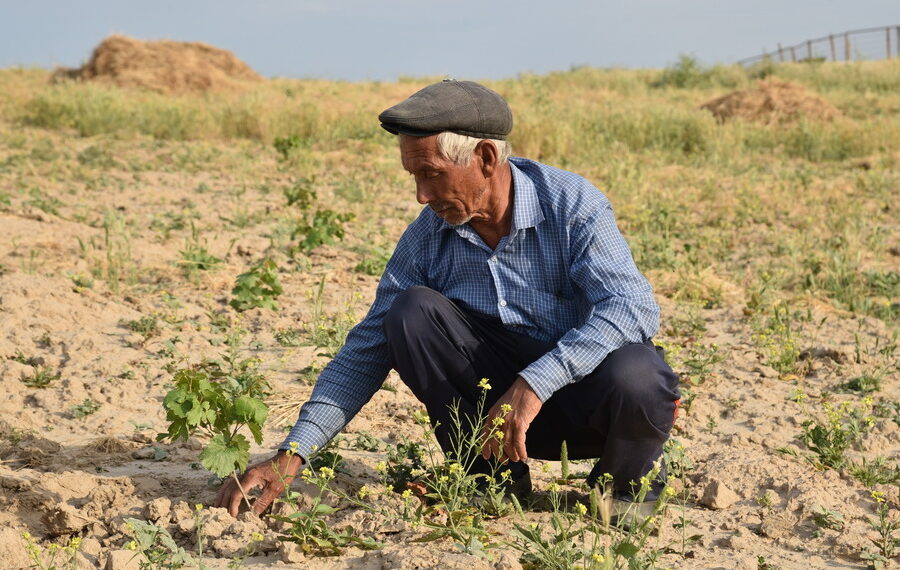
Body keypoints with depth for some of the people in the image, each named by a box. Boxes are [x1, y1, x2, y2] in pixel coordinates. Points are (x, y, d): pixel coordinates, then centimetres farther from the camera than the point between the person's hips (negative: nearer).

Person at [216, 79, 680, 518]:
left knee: (635, 376, -37)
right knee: (413, 311, -19)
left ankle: (624, 491, -2)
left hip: (585, 389, -3)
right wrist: (292, 454, -15)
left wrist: (534, 384, -38)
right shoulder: (427, 238, -6)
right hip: (498, 395, 3)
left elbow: (633, 309, -27)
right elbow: (368, 349, -5)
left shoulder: (571, 204, -16)